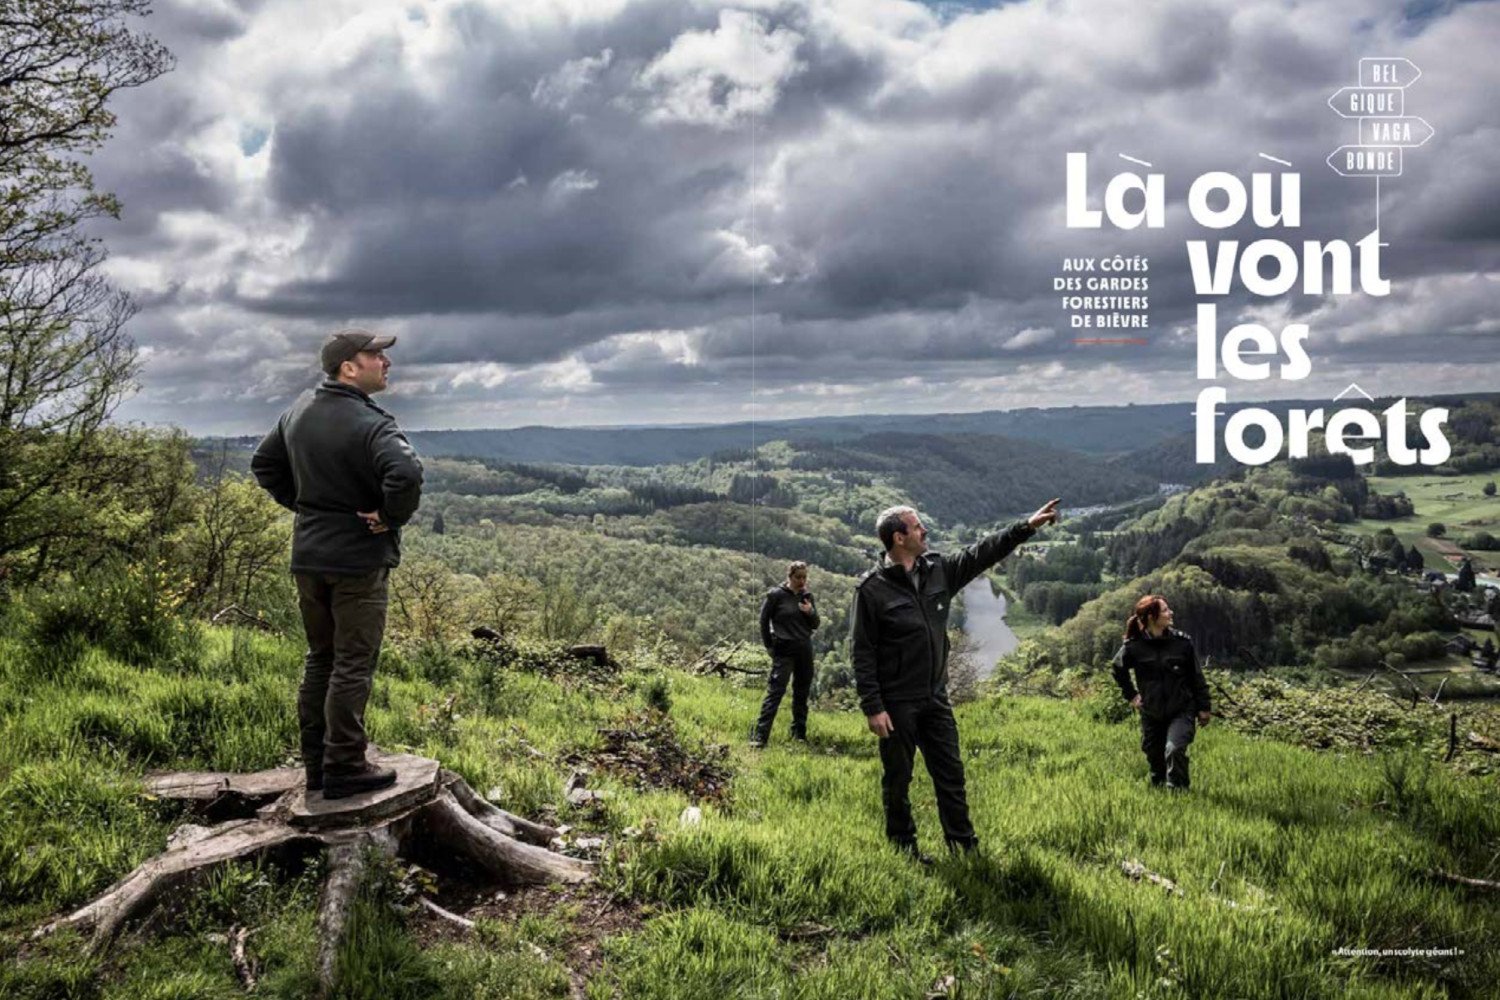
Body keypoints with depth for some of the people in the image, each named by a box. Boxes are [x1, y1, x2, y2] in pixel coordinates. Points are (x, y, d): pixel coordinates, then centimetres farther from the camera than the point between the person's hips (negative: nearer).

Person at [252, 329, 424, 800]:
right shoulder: (370, 424, -19)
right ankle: (344, 768, 7)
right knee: (353, 665, 1)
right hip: (359, 558, -8)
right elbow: (406, 473, -36)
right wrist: (392, 517, -20)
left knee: (319, 659, 17)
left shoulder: (299, 410, 7)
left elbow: (264, 464, 19)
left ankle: (315, 762, 24)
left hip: (308, 555, 8)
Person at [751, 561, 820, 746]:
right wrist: (769, 646, -1)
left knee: (802, 693, 11)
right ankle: (760, 736, -13)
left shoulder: (807, 596, 8)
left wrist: (811, 613, -9)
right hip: (784, 650, -5)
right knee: (775, 691, -12)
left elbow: (815, 625, 12)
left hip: (805, 651, 5)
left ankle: (799, 733, 23)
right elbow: (764, 620, 0)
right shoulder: (776, 595, -6)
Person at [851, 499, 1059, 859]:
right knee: (898, 778, 9)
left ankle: (963, 843, 24)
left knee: (951, 772, 12)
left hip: (935, 699, 6)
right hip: (896, 704, -6)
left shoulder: (938, 570, 3)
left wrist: (1027, 526, 8)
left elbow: (981, 554, 12)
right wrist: (873, 707, -18)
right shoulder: (872, 589, -16)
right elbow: (862, 653, -15)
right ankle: (902, 845, 24)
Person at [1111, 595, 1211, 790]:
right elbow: (1118, 669, 12)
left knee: (1175, 749, -21)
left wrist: (1204, 707, 2)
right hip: (1151, 714, 2)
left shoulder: (1183, 642, -8)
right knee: (1154, 757, 12)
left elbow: (1197, 677, 0)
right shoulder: (1134, 646, -9)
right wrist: (1131, 695, 8)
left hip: (1181, 711, -1)